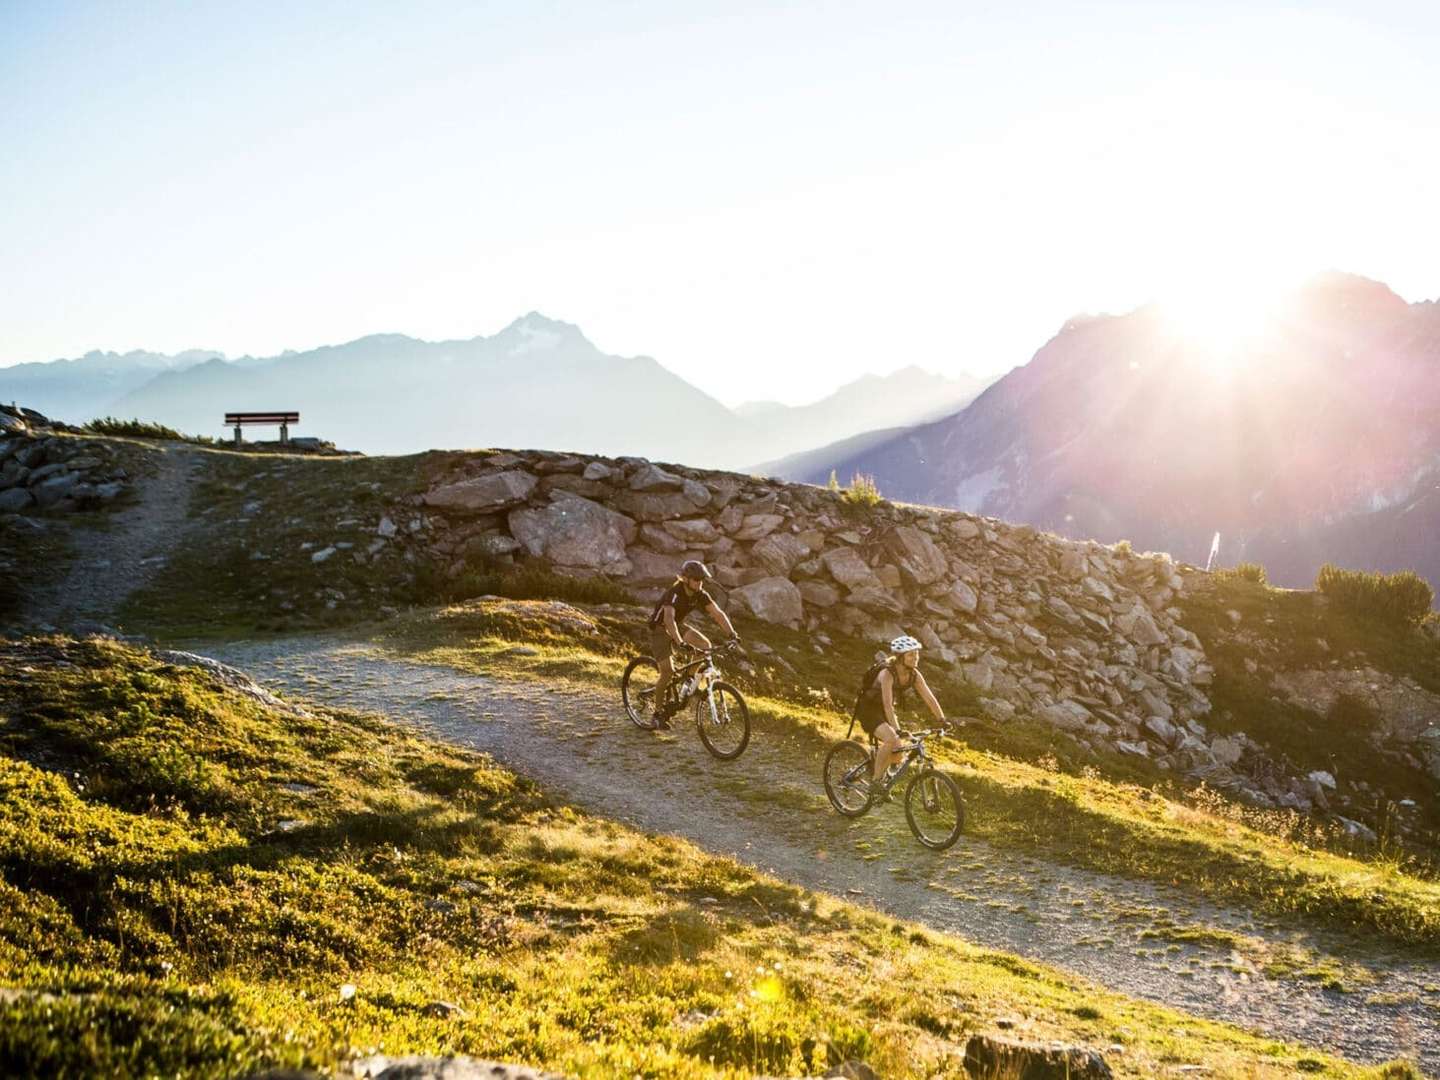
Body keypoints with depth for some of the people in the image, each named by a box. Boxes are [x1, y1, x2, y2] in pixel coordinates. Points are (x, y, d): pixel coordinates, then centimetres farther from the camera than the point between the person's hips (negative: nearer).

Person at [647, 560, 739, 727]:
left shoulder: (700, 595, -12)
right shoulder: (674, 593, -32)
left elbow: (718, 613, -13)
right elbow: (669, 618, -46)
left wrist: (732, 634, -27)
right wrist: (680, 643, -58)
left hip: (678, 626, 7)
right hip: (660, 629, -7)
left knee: (705, 645, -15)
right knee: (668, 672, -13)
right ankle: (658, 712, 4)